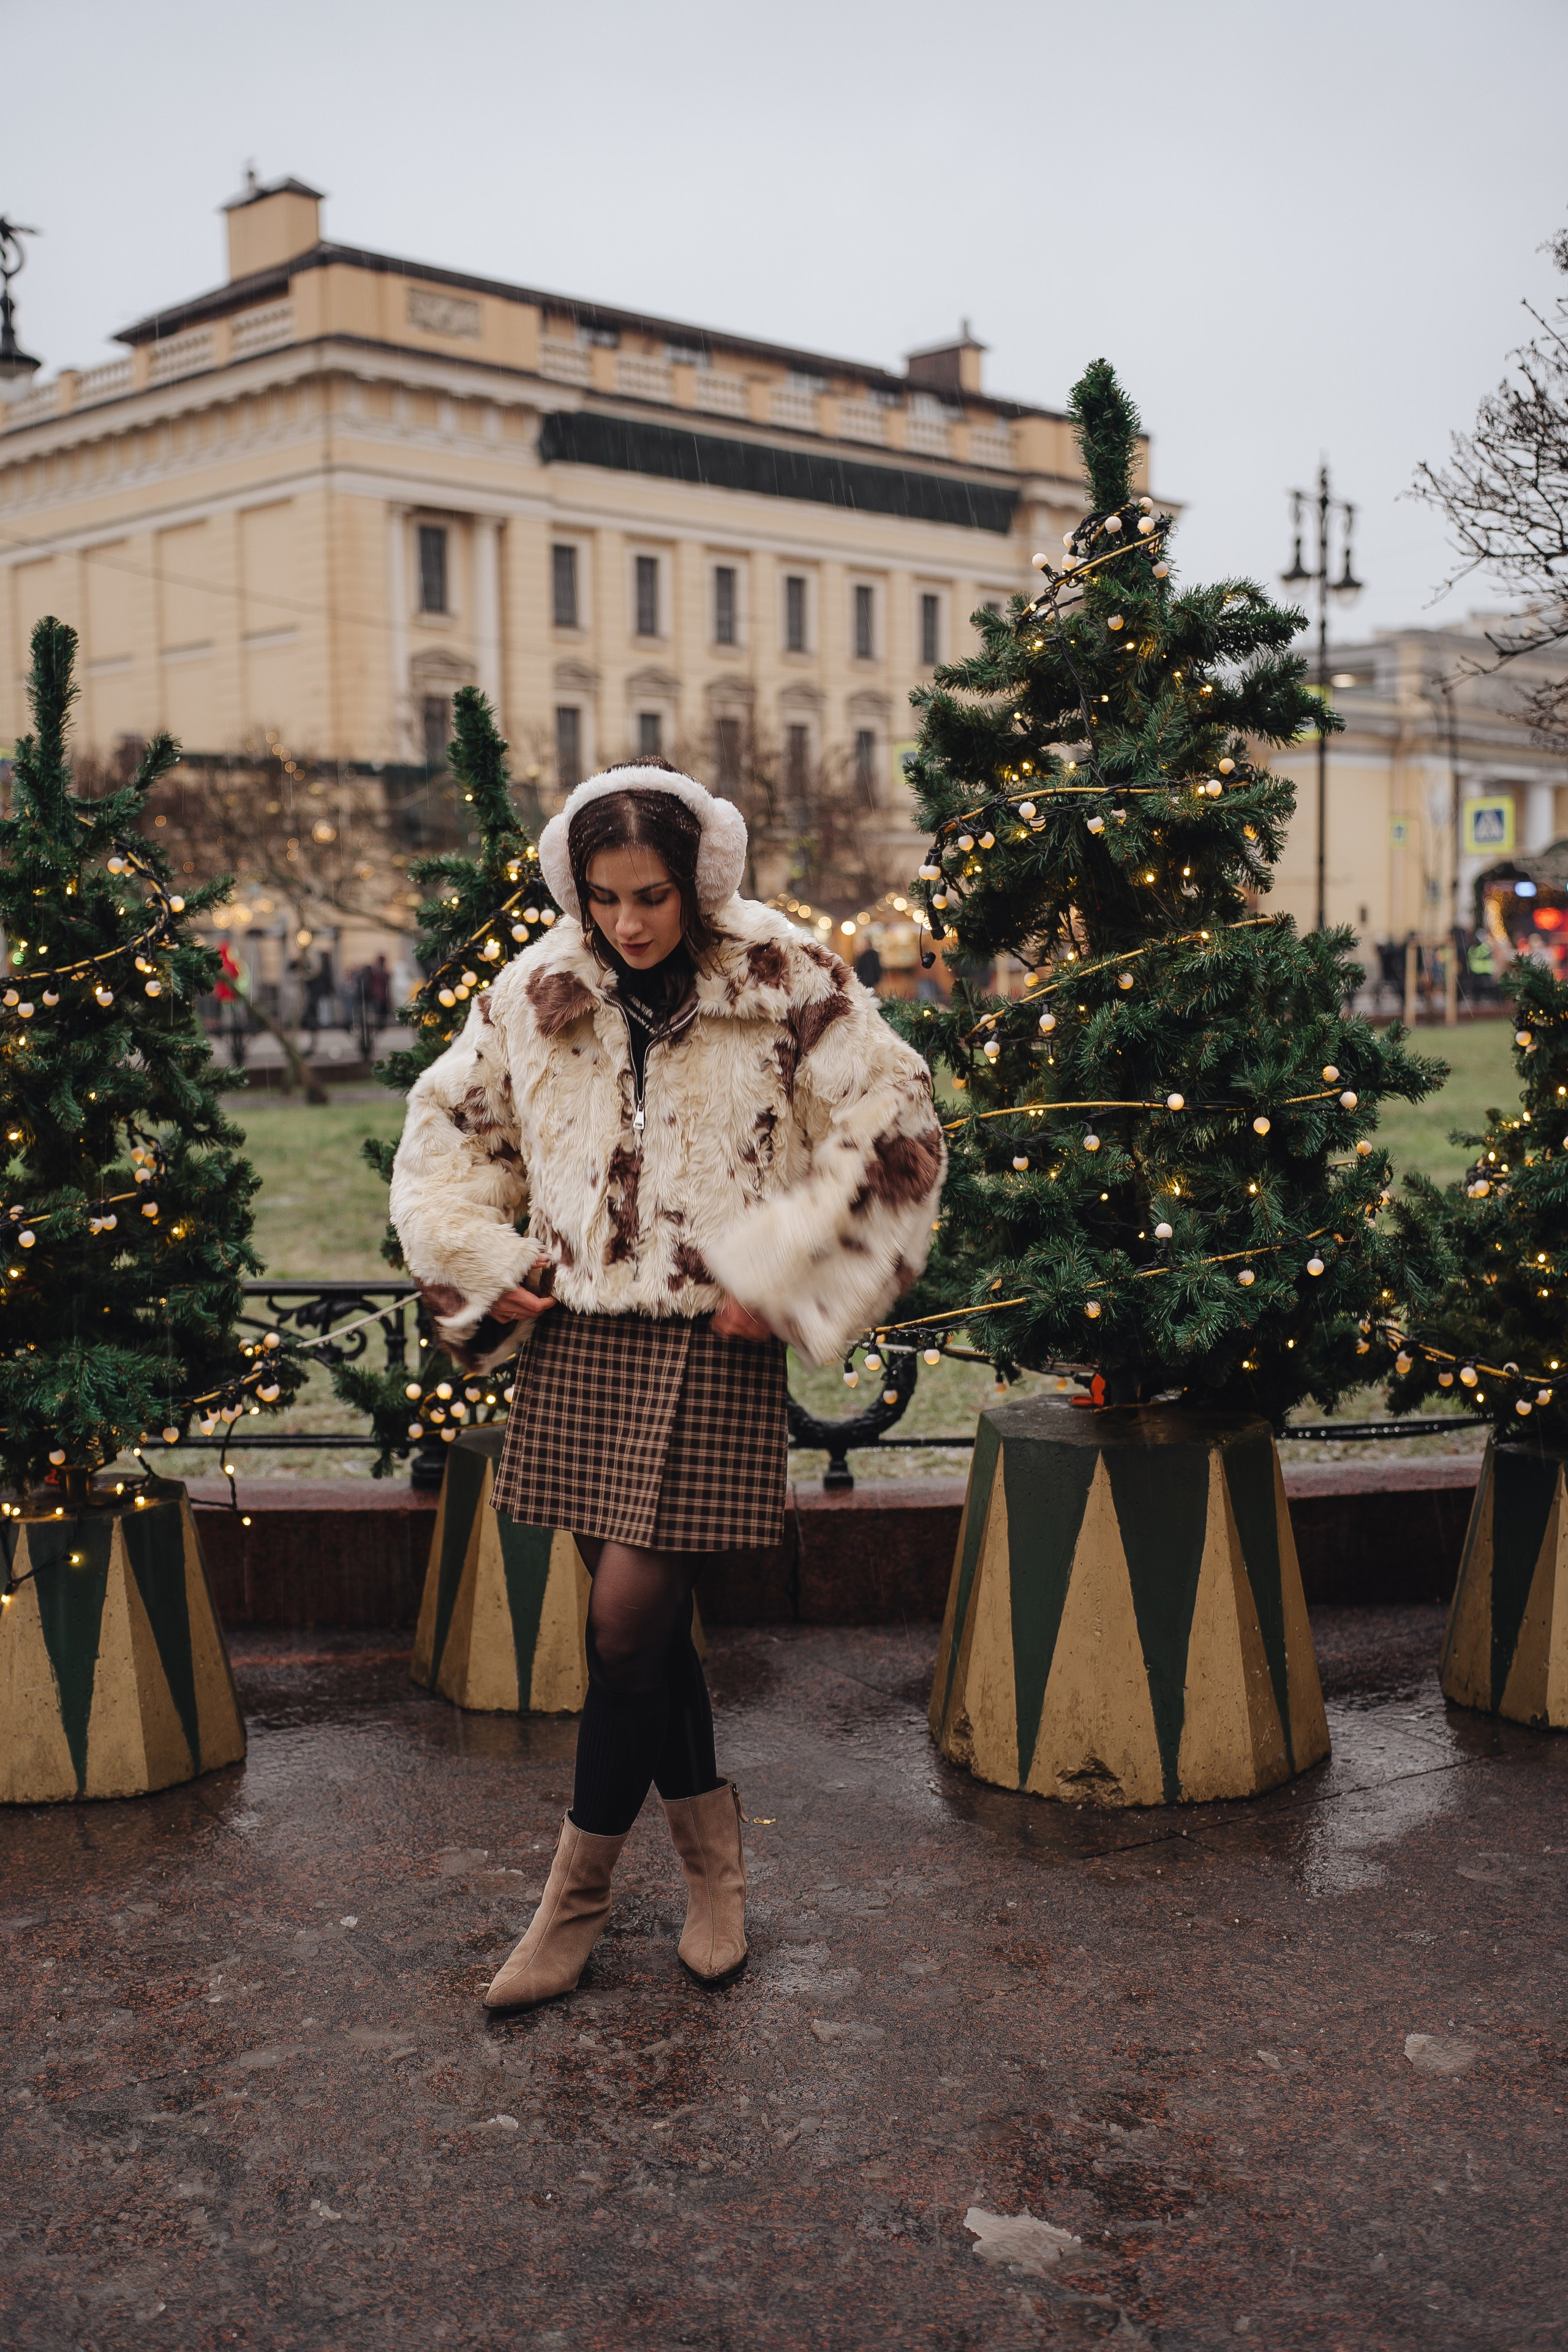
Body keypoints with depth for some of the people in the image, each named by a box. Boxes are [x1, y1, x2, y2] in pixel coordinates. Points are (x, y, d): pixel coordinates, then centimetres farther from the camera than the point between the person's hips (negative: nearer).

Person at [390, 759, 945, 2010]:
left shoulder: (788, 986, -5)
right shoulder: (535, 994, 6)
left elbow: (894, 1129, -6)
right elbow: (447, 1130, 19)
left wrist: (780, 1278, -9)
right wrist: (483, 1266, 8)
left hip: (713, 1345, -4)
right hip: (580, 1335, 4)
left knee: (632, 1612, -7)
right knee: (642, 1610, 8)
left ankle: (580, 1885, 10)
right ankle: (709, 1837, 29)